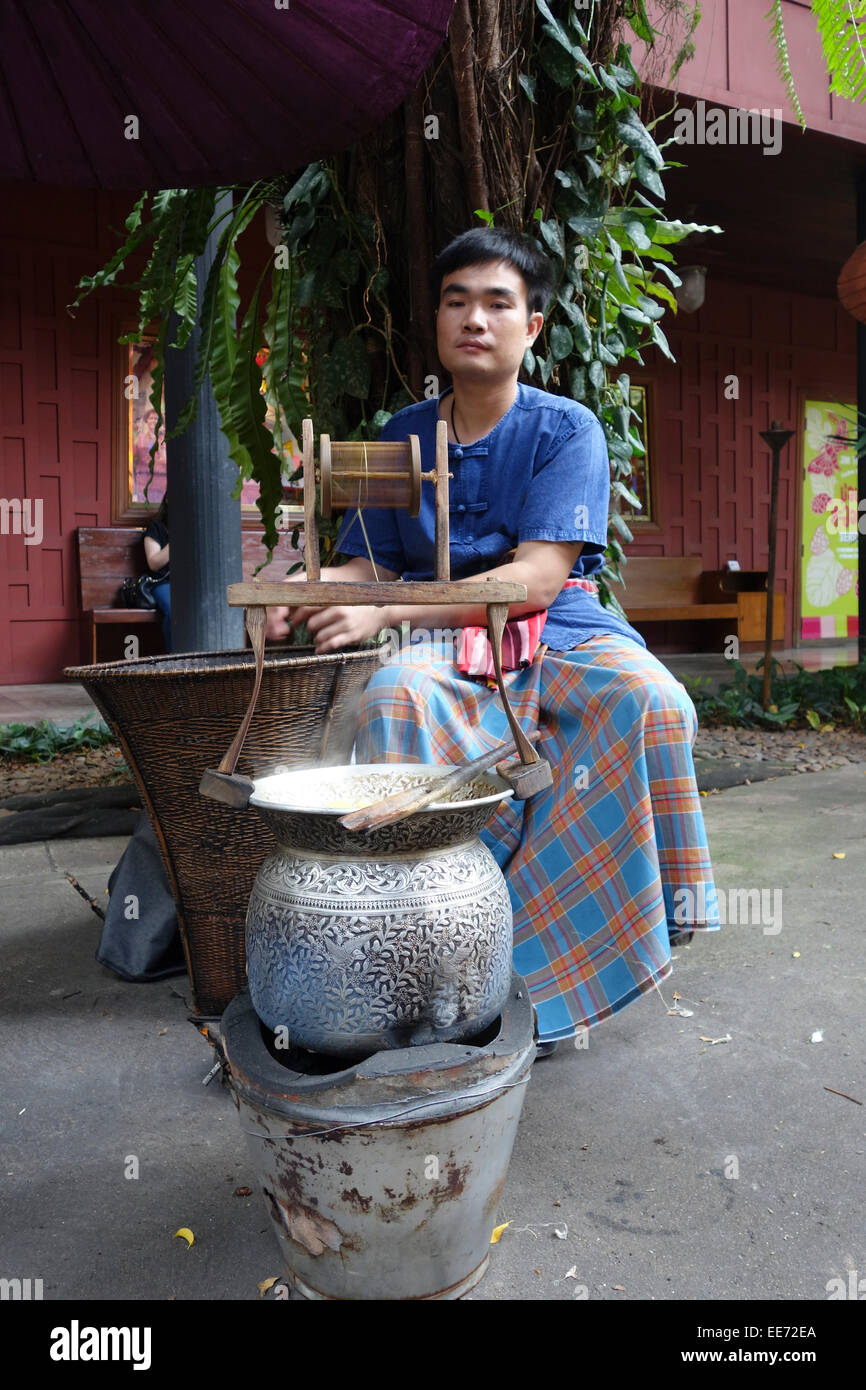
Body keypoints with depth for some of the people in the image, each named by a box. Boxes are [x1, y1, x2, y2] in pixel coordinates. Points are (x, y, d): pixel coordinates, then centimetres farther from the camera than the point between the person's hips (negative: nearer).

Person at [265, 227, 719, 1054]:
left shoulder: (566, 429, -1)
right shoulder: (403, 436, 11)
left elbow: (536, 579, -13)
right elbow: (372, 564, 12)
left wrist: (389, 611, -23)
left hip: (555, 630, -1)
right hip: (441, 644, 2)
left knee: (647, 702, -31)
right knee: (393, 698, -33)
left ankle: (551, 952, -19)